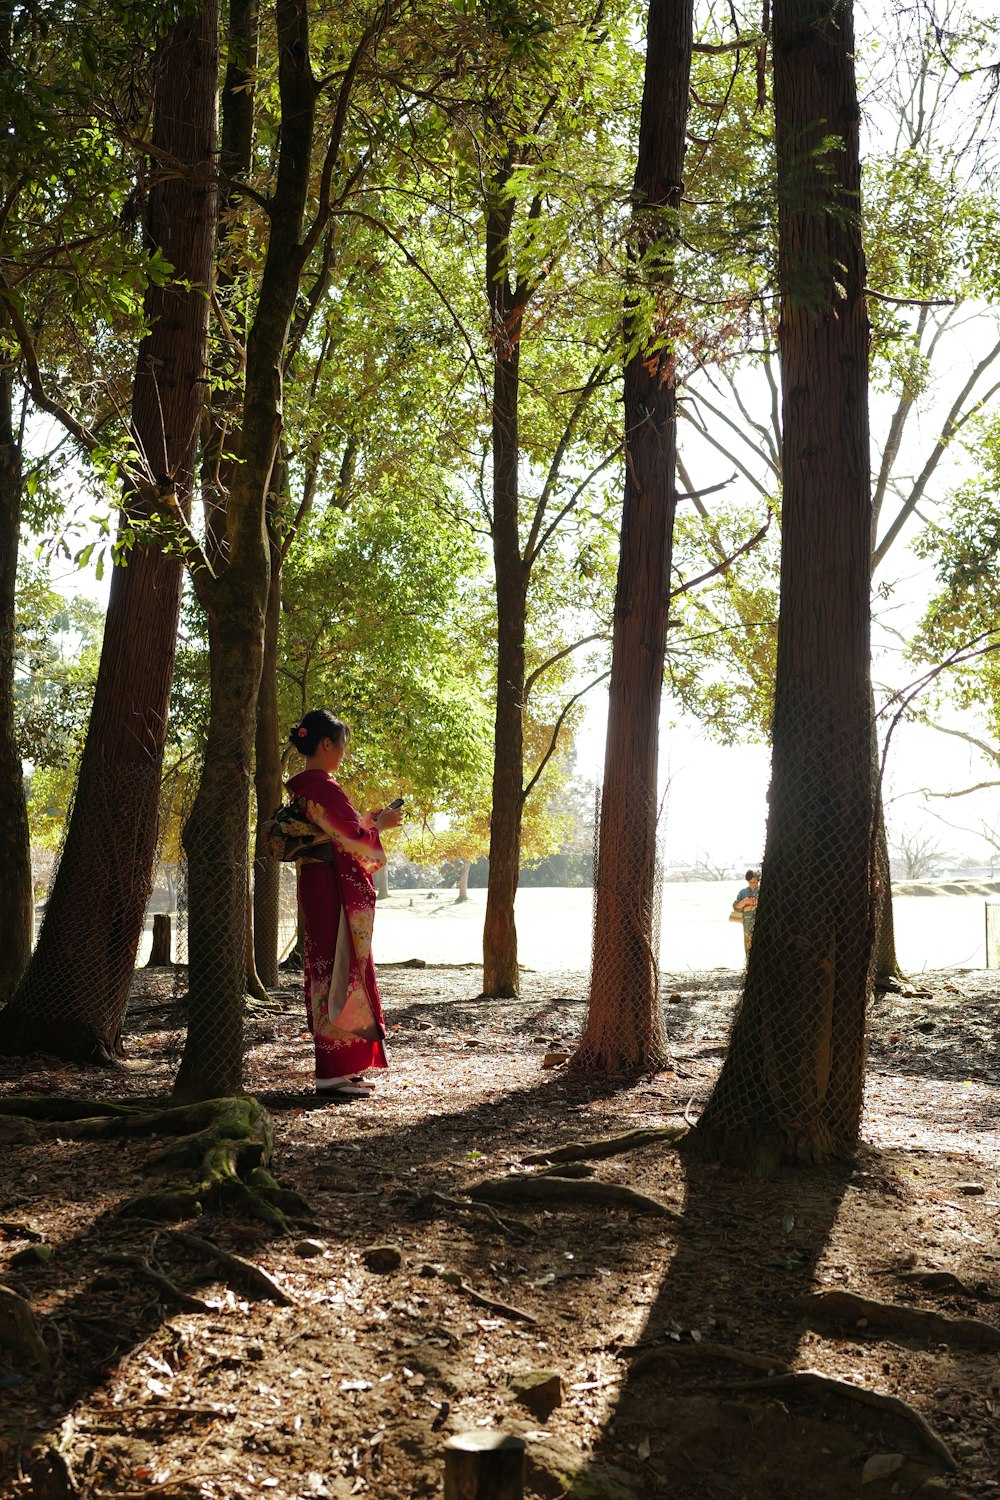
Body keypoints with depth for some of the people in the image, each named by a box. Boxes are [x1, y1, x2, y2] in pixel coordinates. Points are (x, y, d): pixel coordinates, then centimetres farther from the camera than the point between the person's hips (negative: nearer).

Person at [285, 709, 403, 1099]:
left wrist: (365, 819, 18)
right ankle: (334, 1073, 0)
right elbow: (354, 840, -17)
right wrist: (380, 823, 0)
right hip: (338, 890, -10)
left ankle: (339, 1066, 22)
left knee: (326, 972, 14)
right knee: (342, 974, -5)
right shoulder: (324, 787, -17)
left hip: (314, 887, 10)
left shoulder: (298, 787, 12)